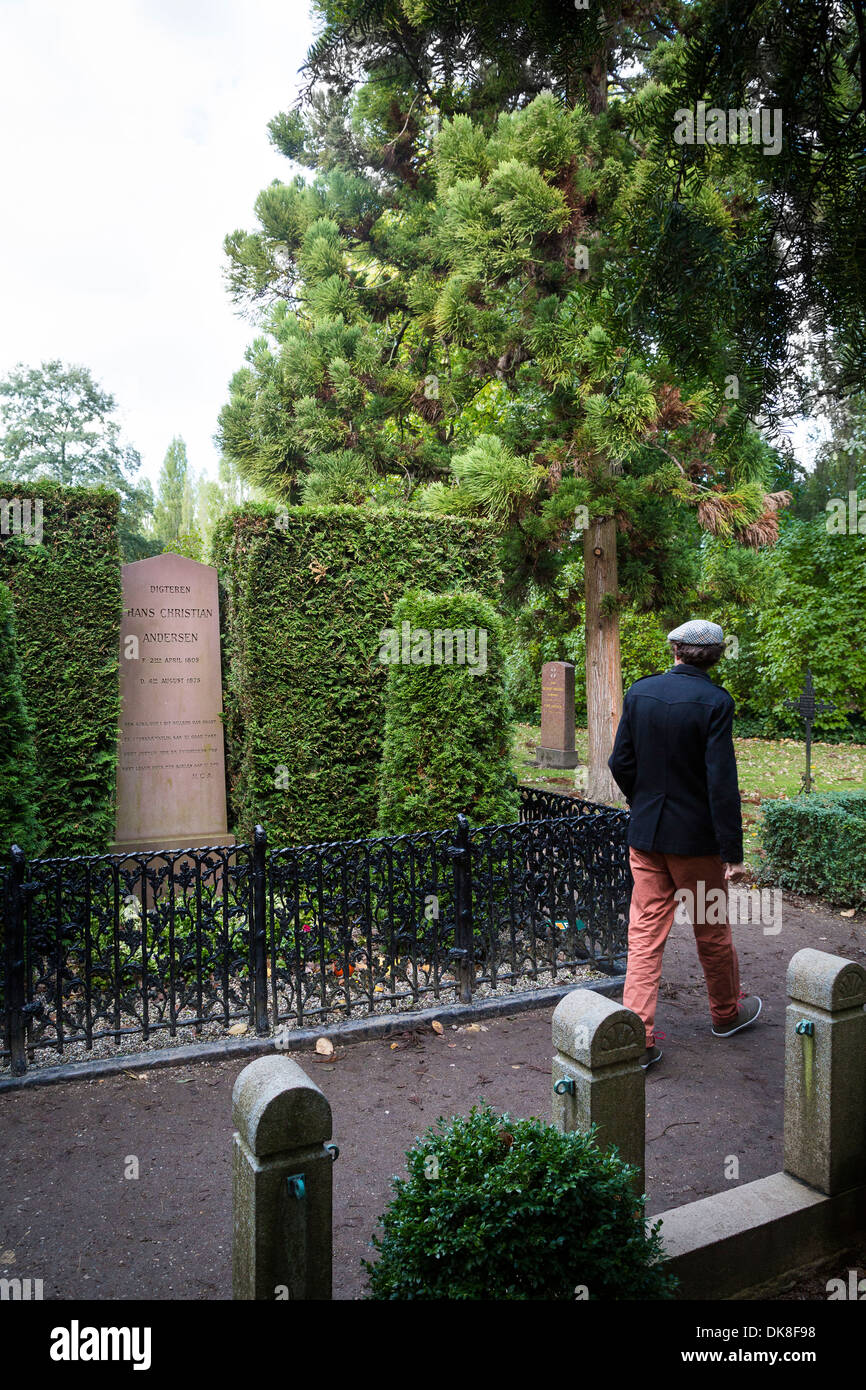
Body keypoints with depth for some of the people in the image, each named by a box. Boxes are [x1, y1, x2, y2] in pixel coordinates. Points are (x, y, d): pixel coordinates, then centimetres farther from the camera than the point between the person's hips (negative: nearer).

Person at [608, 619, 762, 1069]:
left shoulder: (638, 692, -2)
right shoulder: (715, 702, -15)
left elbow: (620, 764, 1)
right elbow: (722, 782, -17)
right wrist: (733, 853, -13)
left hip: (645, 835, 3)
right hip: (696, 837, -3)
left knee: (644, 934, 8)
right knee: (712, 931, 17)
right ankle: (726, 1013, 39)